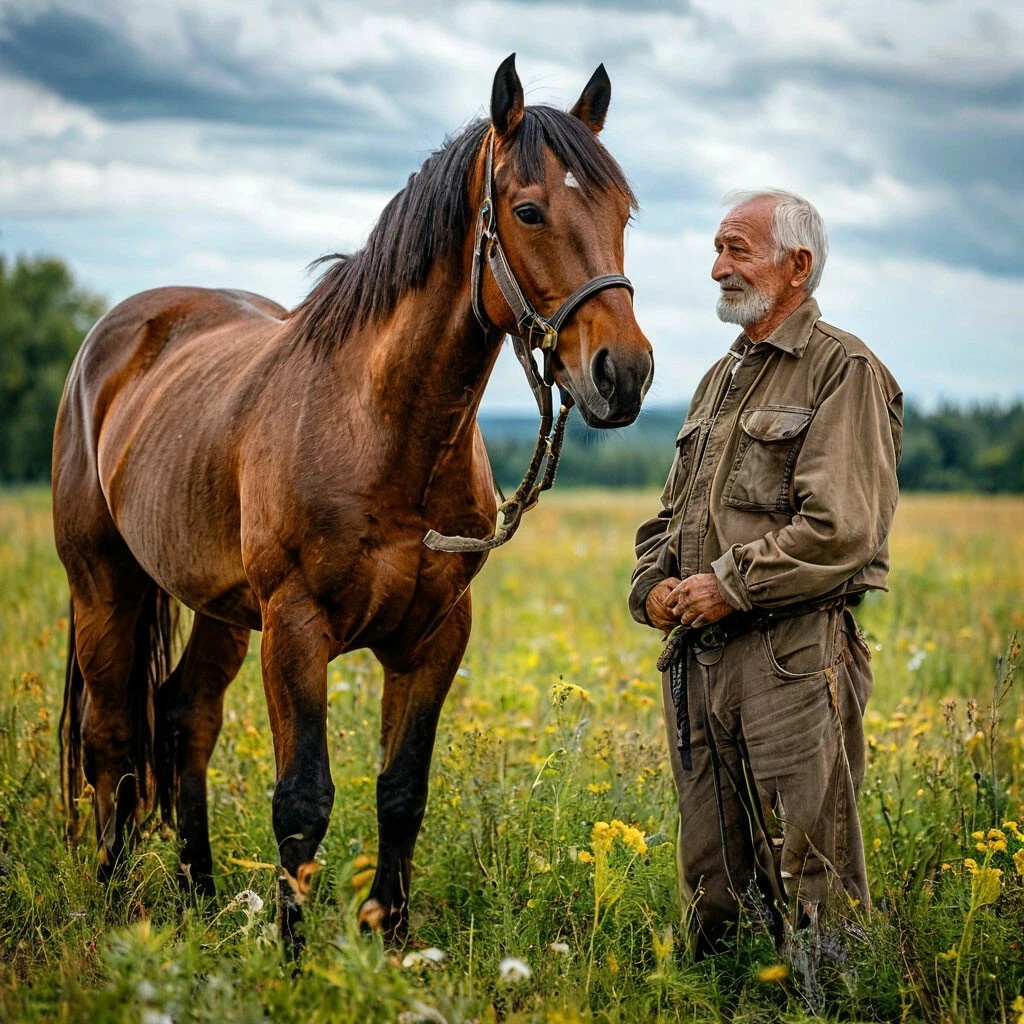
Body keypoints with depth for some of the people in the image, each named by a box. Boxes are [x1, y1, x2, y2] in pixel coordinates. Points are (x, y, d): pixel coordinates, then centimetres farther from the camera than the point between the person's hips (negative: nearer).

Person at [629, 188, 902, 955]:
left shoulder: (844, 370, -5)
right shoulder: (722, 380, 21)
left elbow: (843, 527, -16)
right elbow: (673, 512, 26)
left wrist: (734, 585, -15)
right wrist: (653, 585, 6)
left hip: (792, 652, -8)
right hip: (698, 654, 8)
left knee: (806, 876, -6)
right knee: (711, 882, 11)